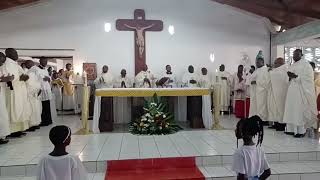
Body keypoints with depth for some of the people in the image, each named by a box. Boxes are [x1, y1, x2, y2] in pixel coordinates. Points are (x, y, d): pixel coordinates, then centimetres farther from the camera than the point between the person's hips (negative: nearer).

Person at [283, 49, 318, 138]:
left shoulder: (305, 64, -3)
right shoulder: (292, 66, 18)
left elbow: (308, 78, -12)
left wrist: (295, 76, -19)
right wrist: (290, 77, 2)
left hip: (301, 91, -7)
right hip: (292, 91, 7)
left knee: (300, 110, -6)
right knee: (291, 109, 4)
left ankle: (301, 131, 0)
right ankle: (291, 129, 9)